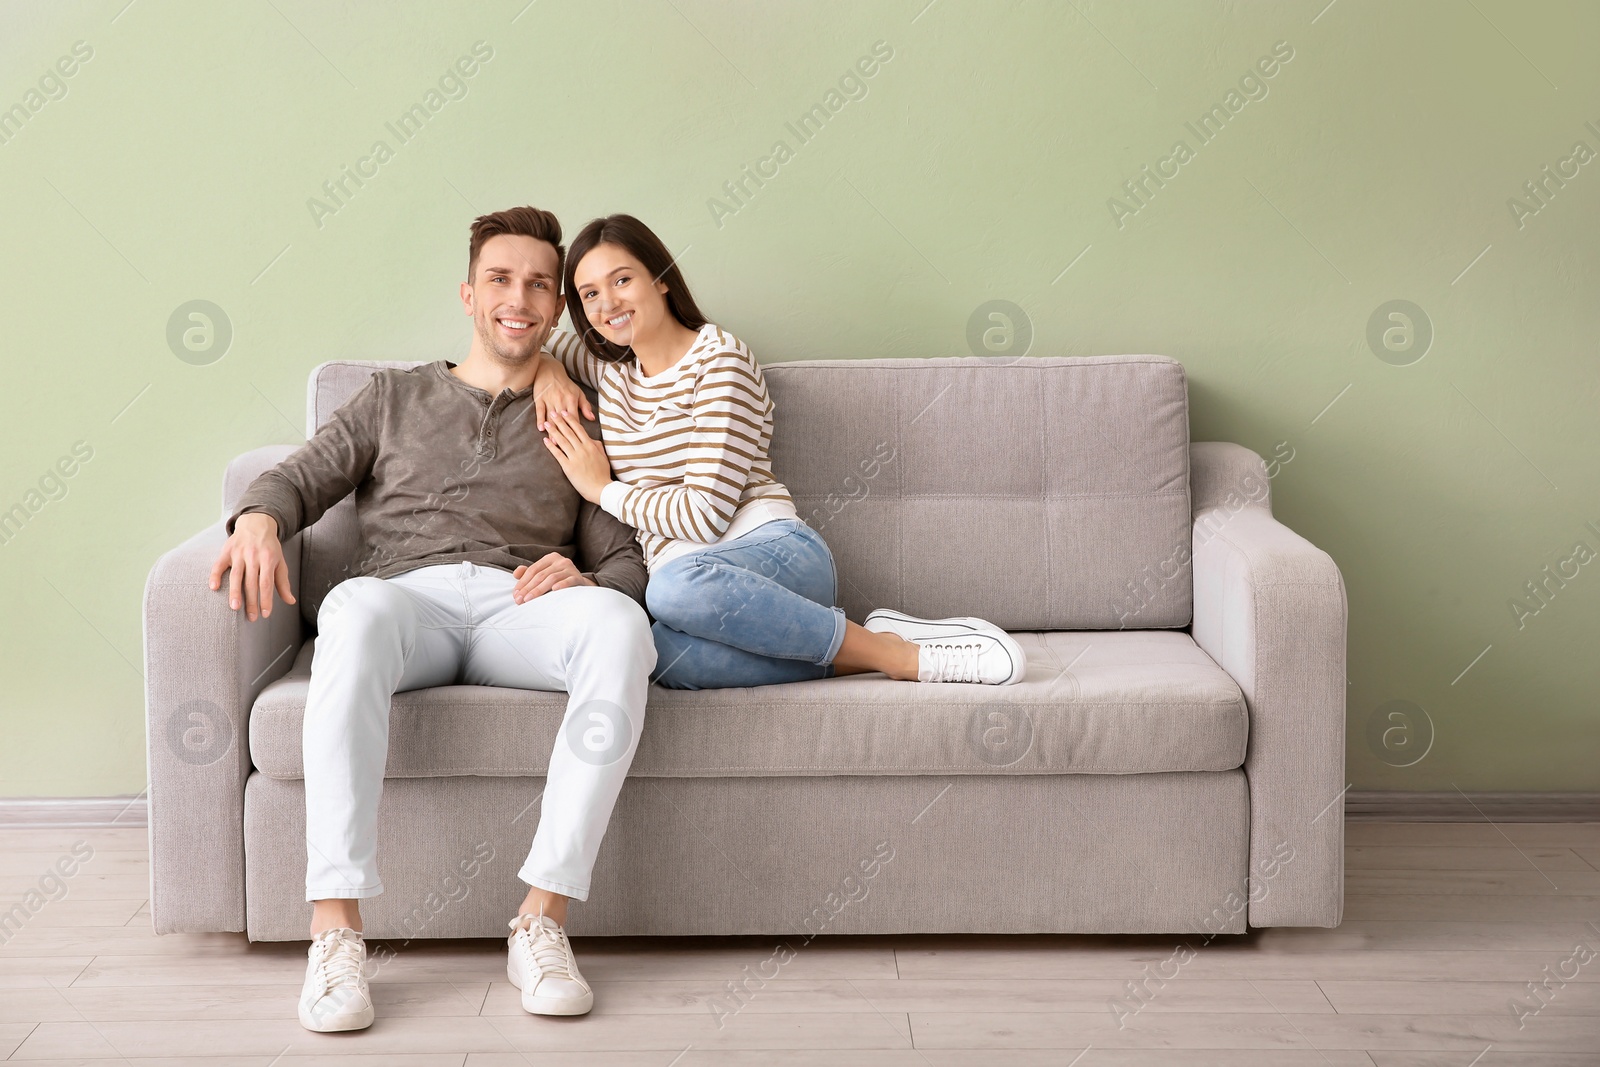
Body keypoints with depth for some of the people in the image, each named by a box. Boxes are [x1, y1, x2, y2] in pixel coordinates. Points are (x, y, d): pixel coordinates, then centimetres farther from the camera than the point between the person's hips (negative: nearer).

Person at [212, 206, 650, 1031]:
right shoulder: (395, 397, 28)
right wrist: (258, 520, -10)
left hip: (521, 610, 1)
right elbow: (300, 477, 15)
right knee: (358, 606, -40)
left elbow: (626, 562, 18)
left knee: (619, 623, -36)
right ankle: (335, 930, -44)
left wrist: (588, 579, -7)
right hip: (411, 599, -1)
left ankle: (542, 920, -38)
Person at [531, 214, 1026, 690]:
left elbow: (706, 513, -9)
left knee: (678, 586, -44)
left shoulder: (719, 357, -1)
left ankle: (892, 651, -26)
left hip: (775, 551, -4)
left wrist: (605, 490, 3)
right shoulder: (611, 369, 20)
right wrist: (548, 373, 16)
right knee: (666, 655, -38)